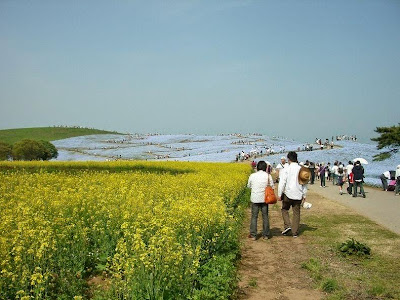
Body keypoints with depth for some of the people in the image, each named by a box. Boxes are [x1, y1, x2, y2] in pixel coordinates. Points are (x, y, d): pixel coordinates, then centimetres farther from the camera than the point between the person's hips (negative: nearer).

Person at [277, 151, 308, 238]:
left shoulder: (287, 169, -10)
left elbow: (282, 182, -12)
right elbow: (304, 183, 9)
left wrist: (279, 194, -5)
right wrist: (304, 195, 18)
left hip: (288, 194, -3)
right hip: (298, 195, 4)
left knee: (284, 209, 17)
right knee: (296, 213, 10)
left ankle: (287, 225, -1)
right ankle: (295, 232, 13)